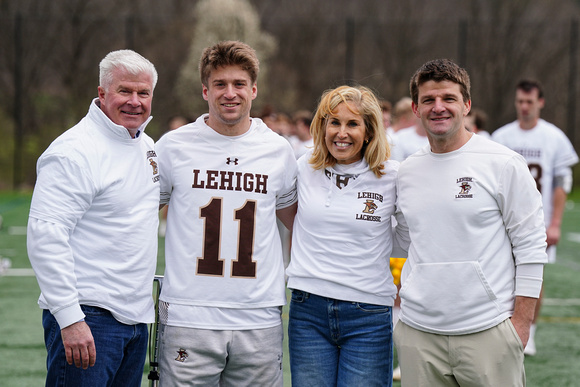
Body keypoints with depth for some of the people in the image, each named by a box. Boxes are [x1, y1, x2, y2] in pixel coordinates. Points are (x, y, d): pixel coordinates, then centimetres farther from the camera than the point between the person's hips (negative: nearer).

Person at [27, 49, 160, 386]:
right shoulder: (75, 151, -14)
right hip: (88, 317, -8)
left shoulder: (148, 145, 13)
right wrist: (70, 318, -25)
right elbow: (44, 235, -20)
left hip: (137, 316, 8)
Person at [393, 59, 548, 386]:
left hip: (488, 332, -4)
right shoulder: (407, 172, 11)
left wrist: (522, 319, -7)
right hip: (418, 333, 4)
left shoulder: (503, 164, -3)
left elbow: (530, 245, -3)